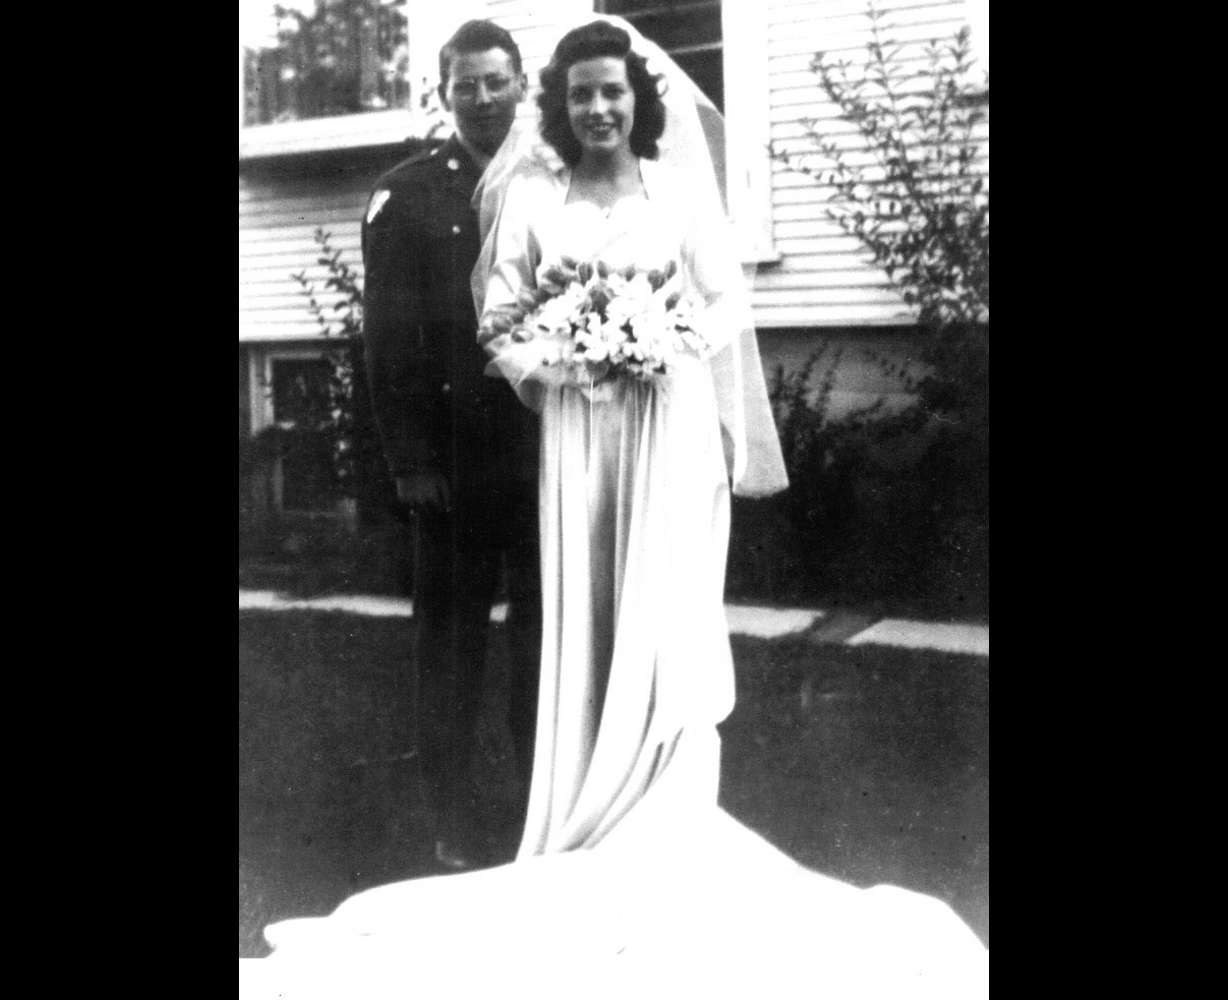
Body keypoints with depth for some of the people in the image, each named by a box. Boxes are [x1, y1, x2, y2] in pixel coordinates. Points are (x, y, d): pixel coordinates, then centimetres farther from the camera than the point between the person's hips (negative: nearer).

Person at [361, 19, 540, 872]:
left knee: (547, 630, 10)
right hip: (455, 455, -2)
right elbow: (390, 338, -3)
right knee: (452, 633, 8)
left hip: (549, 445, 2)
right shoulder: (407, 194, 1)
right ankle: (456, 810, 21)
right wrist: (410, 458, -9)